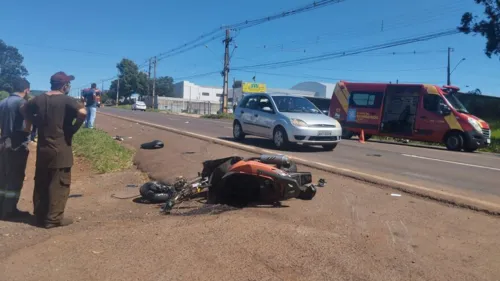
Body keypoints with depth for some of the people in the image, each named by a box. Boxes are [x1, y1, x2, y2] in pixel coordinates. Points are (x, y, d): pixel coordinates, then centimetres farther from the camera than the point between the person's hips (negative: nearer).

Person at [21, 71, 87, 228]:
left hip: (42, 148, 7)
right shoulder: (66, 100, -12)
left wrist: (38, 123, 16)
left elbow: (24, 110, 23)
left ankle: (40, 216, 25)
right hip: (60, 149, -7)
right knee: (59, 184, 2)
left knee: (41, 183, 15)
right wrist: (73, 129, -14)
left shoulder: (39, 99, 8)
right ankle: (53, 218, 7)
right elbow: (83, 112, -28)